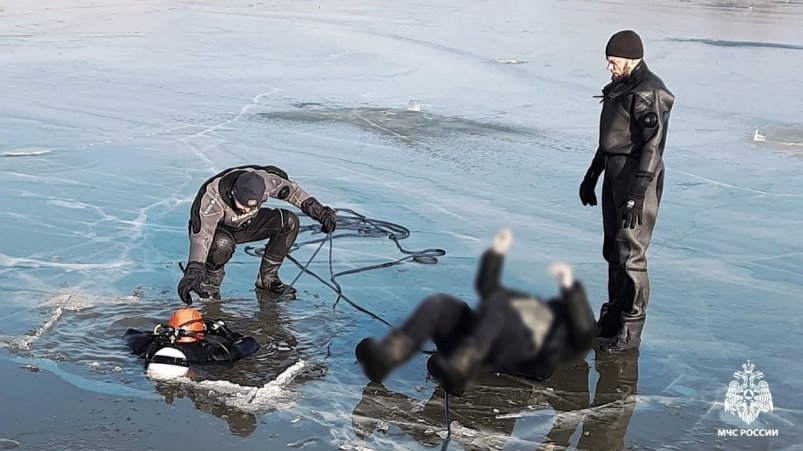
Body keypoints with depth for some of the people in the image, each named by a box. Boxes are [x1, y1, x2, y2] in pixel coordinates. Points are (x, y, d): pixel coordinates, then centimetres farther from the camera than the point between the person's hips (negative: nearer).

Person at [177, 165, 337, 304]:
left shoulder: (264, 180, -28)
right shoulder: (212, 198, -40)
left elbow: (291, 190, -9)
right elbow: (201, 235, -48)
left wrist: (319, 211, -10)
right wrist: (194, 270, -60)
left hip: (246, 225, 5)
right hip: (217, 229, -5)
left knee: (289, 221, -16)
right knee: (222, 244, -42)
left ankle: (266, 279, -5)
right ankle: (210, 283, -10)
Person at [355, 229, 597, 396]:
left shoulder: (569, 325, 29)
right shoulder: (530, 302, 46)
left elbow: (586, 331, 4)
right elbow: (487, 287, 41)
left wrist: (570, 286, -3)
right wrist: (497, 252, 28)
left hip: (520, 347, -5)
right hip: (478, 334, 5)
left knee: (497, 304, -36)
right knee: (439, 303, -23)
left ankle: (457, 371, -58)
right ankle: (383, 359, -47)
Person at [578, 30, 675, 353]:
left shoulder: (649, 93, -16)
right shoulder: (619, 89, 14)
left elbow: (653, 147, -22)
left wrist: (637, 194, -27)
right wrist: (592, 176, 25)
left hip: (637, 181, -10)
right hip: (615, 176, 10)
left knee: (630, 254, -7)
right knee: (613, 250, 16)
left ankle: (629, 332, 0)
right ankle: (613, 318, 28)